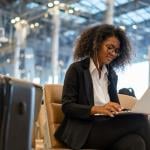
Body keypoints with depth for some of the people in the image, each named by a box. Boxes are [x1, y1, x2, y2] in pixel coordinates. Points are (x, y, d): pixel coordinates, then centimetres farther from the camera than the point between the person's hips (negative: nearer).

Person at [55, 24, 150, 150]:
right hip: (84, 129, -5)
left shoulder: (112, 75, 20)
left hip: (107, 127, 5)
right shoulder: (77, 69, 2)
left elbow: (114, 107, 17)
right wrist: (96, 109, -23)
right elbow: (67, 106, -6)